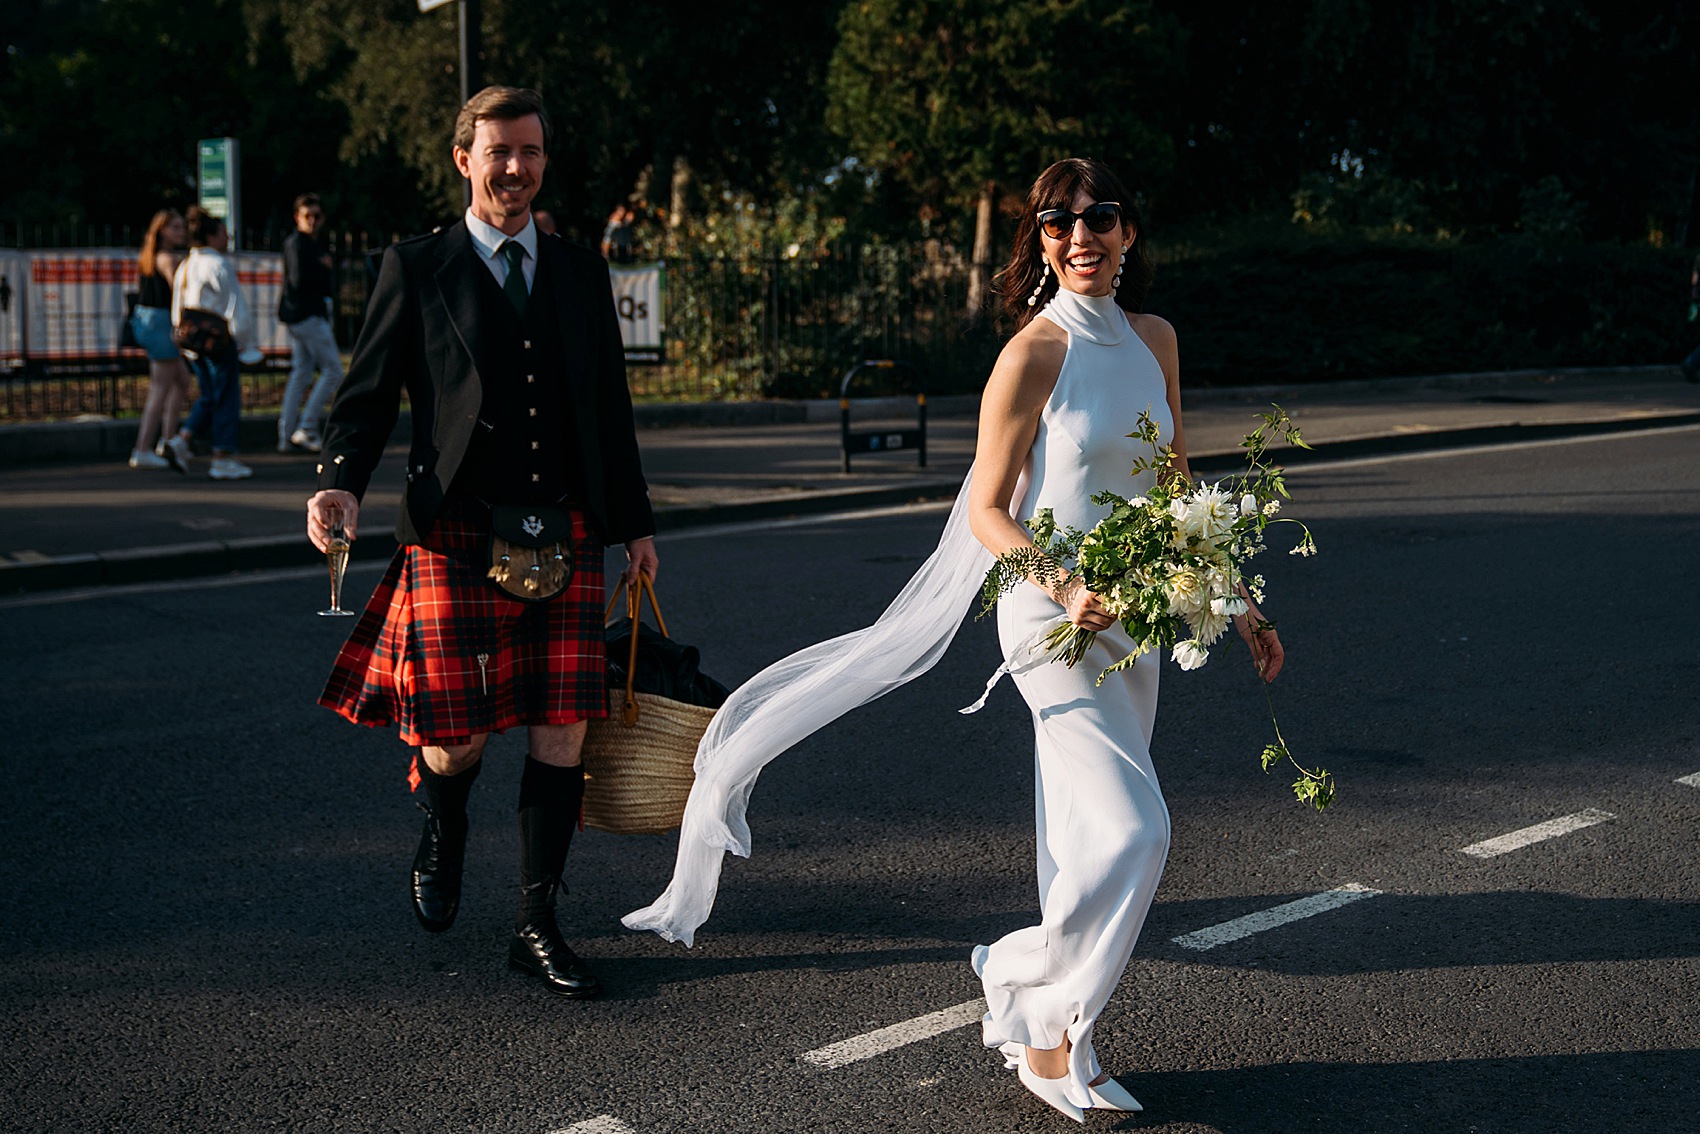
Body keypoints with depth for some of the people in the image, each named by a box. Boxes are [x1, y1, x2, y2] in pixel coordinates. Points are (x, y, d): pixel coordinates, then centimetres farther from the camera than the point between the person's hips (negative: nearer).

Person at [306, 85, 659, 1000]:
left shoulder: (581, 273, 14)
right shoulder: (417, 269, 4)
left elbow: (610, 408, 19)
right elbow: (367, 394, 2)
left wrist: (633, 522, 18)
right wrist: (341, 481, -16)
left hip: (565, 536, 3)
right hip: (456, 538, -3)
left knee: (562, 730, -1)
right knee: (456, 736, -2)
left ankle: (536, 924, 12)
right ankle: (441, 828, 35)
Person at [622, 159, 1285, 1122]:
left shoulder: (1154, 339, 9)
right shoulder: (1033, 354, -11)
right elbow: (985, 512, -9)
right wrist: (1065, 590, -24)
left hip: (1131, 618, 7)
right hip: (1052, 618, -7)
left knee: (1094, 842, 12)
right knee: (1133, 831, -13)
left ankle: (1038, 1015, 28)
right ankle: (1050, 1036, 5)